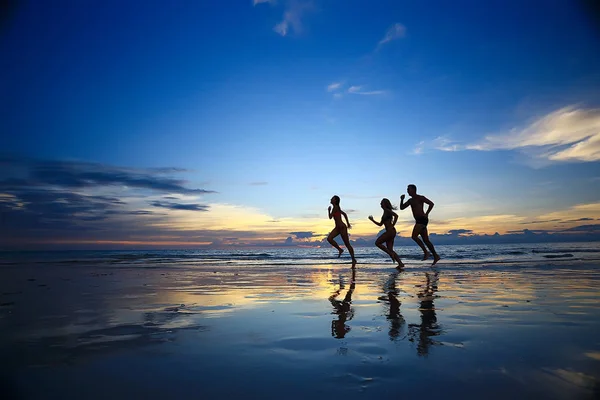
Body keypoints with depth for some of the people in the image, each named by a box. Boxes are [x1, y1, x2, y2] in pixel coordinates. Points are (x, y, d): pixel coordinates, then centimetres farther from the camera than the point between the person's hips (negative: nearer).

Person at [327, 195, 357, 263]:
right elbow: (344, 214, 20)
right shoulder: (336, 208, 12)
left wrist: (329, 210, 2)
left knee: (347, 244, -1)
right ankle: (340, 250, 4)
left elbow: (330, 217, -15)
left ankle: (353, 259, 10)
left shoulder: (335, 207, -15)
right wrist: (348, 223, 25)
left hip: (342, 227, -9)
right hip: (337, 227, 9)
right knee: (329, 238, -8)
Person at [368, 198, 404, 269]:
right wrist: (372, 220, 24)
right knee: (390, 249, 5)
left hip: (390, 231, -9)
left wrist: (392, 225, -17)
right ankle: (400, 263, 1)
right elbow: (380, 224, 29)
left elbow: (396, 215, -20)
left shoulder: (387, 211, -3)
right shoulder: (385, 213, 23)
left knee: (377, 243, -7)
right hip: (389, 232, 9)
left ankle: (391, 254, -8)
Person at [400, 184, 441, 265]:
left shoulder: (420, 198, -4)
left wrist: (426, 214, -14)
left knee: (414, 236, -19)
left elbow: (431, 204, -12)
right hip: (418, 221, 9)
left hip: (422, 219, -9)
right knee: (426, 240, 8)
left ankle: (426, 252, -14)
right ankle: (436, 256, 12)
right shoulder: (410, 200, 20)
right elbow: (401, 207, 20)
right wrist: (402, 199, 5)